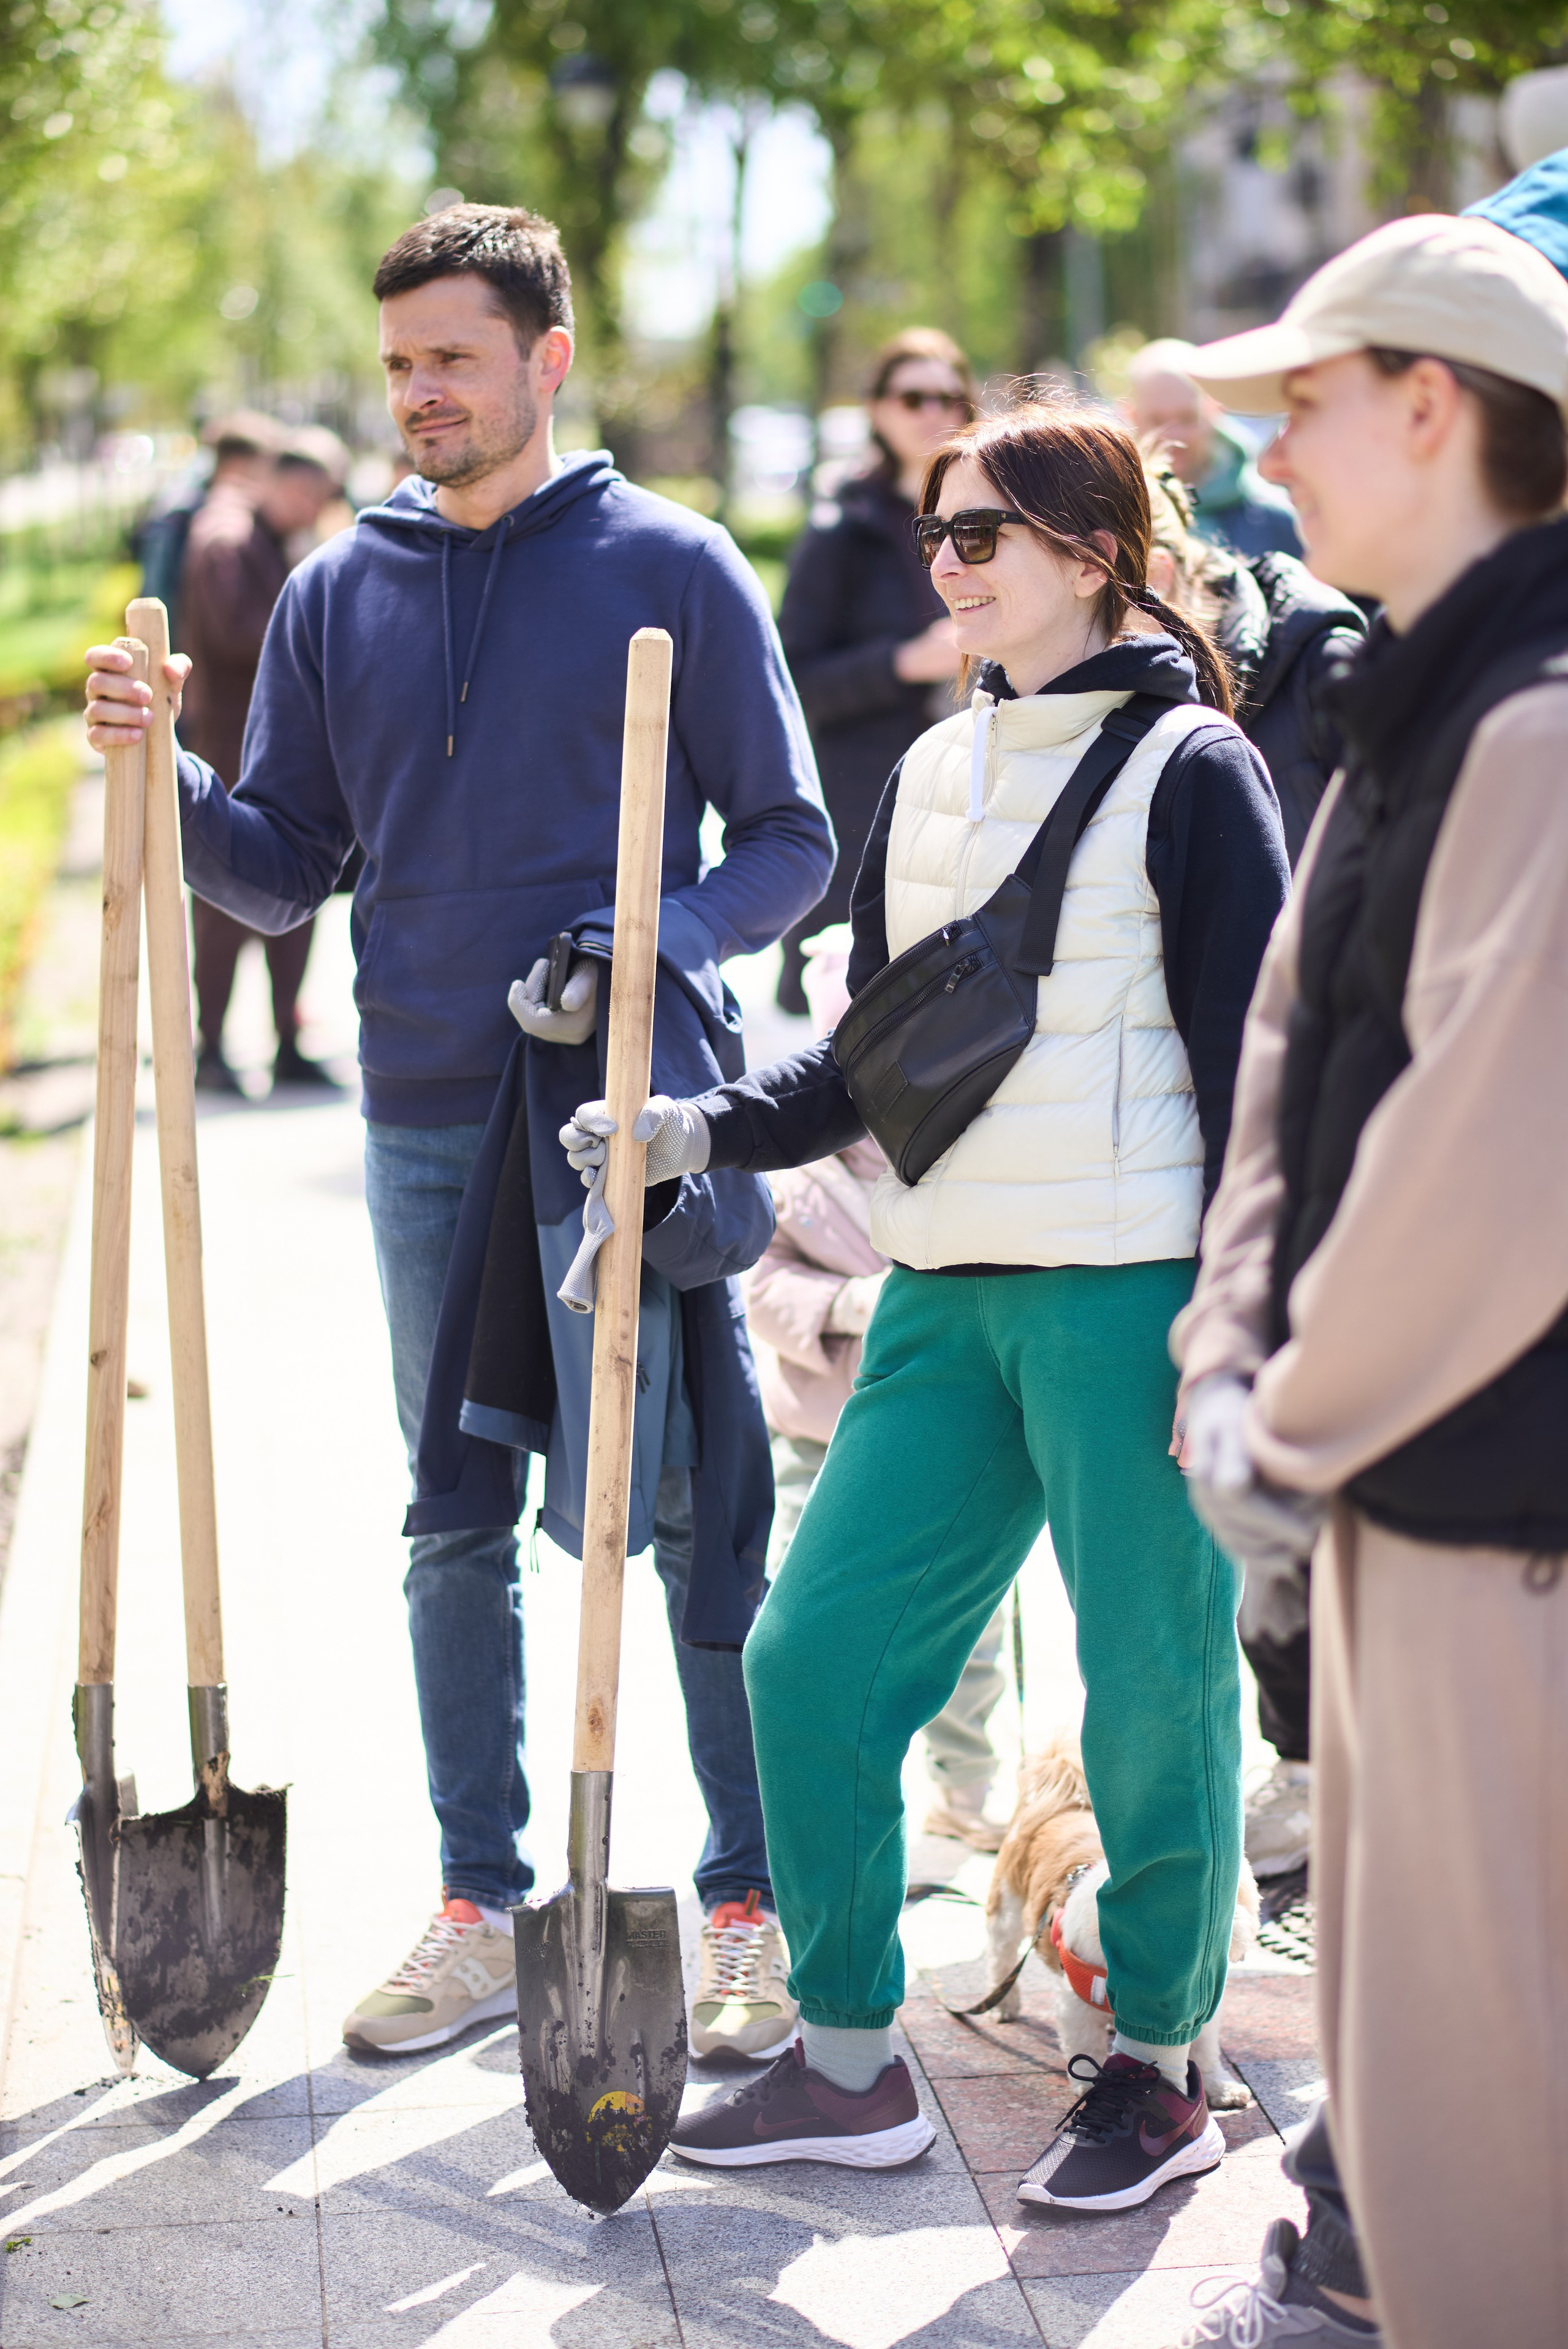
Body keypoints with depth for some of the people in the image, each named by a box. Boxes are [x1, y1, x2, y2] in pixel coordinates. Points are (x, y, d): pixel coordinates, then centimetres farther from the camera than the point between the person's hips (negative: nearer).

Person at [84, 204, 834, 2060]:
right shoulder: (336, 594, 9)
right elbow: (285, 873, 11)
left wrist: (666, 936, -19)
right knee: (456, 1532, 10)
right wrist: (170, 781, -7)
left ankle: (762, 1898, 16)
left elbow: (792, 840, 0)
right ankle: (482, 1911, 22)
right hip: (428, 1132, 4)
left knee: (705, 1521, 2)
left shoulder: (671, 568, -1)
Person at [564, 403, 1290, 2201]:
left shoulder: (1188, 767, -4)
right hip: (949, 1299, 7)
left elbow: (1250, 1070, -7)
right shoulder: (934, 774, 15)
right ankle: (849, 2063, 18)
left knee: (1155, 1688, 3)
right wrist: (708, 1128, 1)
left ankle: (1161, 2069, 22)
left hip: (1128, 1293, -6)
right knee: (811, 1655, 3)